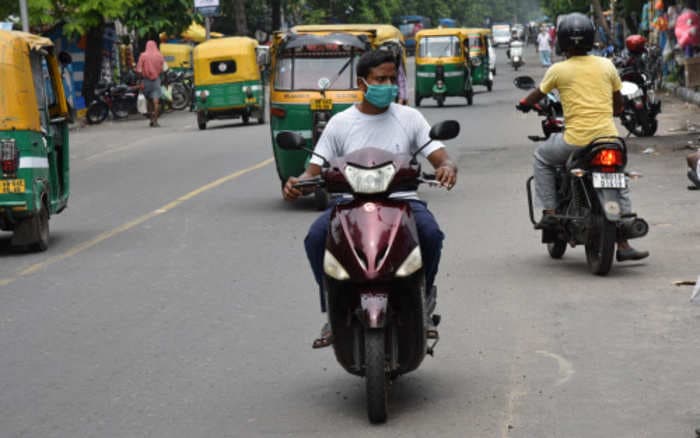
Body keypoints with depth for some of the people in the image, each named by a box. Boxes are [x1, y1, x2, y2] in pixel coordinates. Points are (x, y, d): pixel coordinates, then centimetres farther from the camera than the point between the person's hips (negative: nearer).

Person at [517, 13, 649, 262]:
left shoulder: (558, 70, -2)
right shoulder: (607, 65, 6)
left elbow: (537, 96, 16)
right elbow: (618, 105, 14)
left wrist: (524, 104, 37)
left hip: (576, 141, -3)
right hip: (608, 137, 3)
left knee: (542, 157, 25)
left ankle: (549, 211, 13)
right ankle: (623, 245, 16)